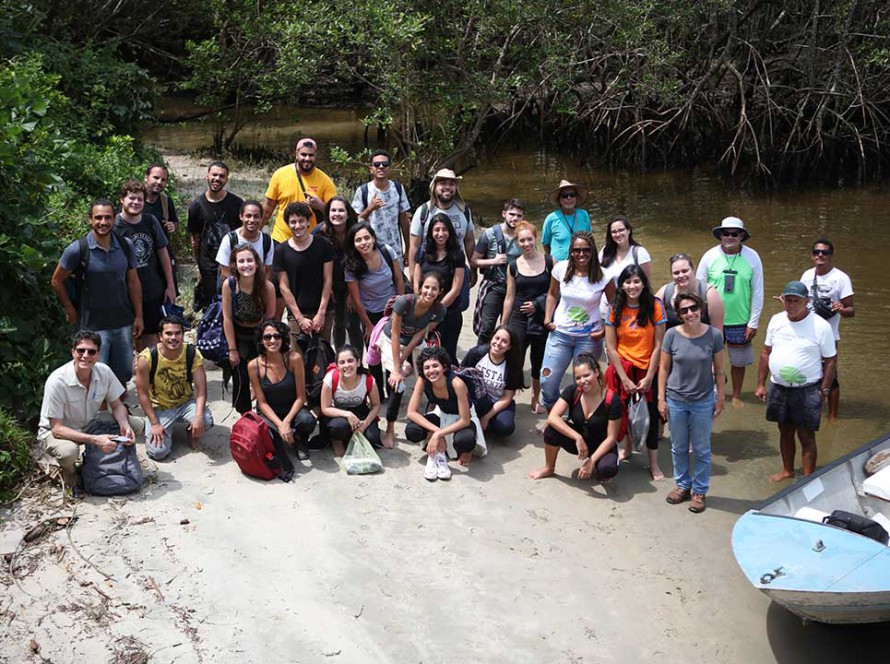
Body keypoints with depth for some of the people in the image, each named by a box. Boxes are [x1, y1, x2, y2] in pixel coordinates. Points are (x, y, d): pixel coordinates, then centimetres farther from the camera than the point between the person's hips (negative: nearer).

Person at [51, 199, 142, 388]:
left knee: (123, 374, 13)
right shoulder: (78, 249, -11)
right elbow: (57, 281, 0)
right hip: (93, 326, -4)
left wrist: (138, 316, 7)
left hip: (123, 323, 4)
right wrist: (70, 311, 2)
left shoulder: (125, 246, 0)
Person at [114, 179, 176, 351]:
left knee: (151, 333, 13)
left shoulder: (150, 222, 0)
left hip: (154, 291, 3)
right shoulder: (114, 225, -11)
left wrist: (170, 285, 8)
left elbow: (163, 253, 8)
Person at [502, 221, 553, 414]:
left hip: (542, 318, 0)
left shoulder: (549, 261, -3)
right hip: (519, 318, 0)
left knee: (539, 361, 11)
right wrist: (503, 326, 8)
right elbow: (509, 297, 7)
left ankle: (536, 399, 28)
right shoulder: (514, 266, 3)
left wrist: (537, 304, -10)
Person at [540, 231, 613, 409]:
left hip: (589, 337, -2)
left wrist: (605, 330, -11)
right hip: (560, 334, 2)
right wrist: (548, 319, 1)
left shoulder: (602, 276, -13)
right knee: (547, 381, 2)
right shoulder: (561, 268, -7)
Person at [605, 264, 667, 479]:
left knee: (650, 414, 0)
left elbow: (658, 346, -8)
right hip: (622, 368, 1)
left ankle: (654, 462, 10)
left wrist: (649, 377, -11)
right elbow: (610, 347, -5)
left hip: (647, 370, -1)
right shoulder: (615, 309, -4)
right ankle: (627, 448, 33)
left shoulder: (655, 307, -9)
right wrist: (624, 378, -11)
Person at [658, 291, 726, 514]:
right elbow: (664, 368, -2)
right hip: (676, 401, 1)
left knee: (701, 450, 10)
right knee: (679, 448, 15)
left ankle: (699, 491, 26)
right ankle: (683, 485, 34)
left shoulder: (714, 335, -11)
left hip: (703, 401, -1)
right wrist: (661, 399, -2)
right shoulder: (672, 335, -9)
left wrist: (721, 398, 1)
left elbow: (719, 370, -1)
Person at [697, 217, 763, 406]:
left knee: (739, 361, 12)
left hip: (740, 321, 0)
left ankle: (736, 396, 31)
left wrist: (753, 322, -3)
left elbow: (757, 292, -2)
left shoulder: (752, 257, -7)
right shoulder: (710, 256, -7)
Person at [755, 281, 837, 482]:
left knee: (806, 437, 2)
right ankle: (787, 470, 36)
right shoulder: (776, 321, 2)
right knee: (785, 432, 18)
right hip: (778, 388, 5)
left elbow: (830, 360, -7)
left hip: (807, 391, -5)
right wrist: (761, 384, 8)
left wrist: (824, 391, -11)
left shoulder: (820, 326, -12)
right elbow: (766, 353, 10)